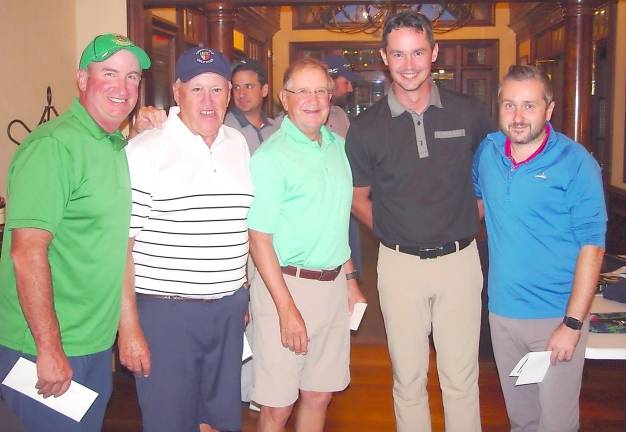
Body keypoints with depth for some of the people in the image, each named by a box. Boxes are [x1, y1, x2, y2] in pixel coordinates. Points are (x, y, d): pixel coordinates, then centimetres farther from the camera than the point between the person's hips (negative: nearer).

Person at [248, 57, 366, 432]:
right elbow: (259, 238, -14)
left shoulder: (338, 146, 9)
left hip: (333, 285, 6)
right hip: (287, 285, -6)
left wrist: (350, 280, 15)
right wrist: (287, 308, -18)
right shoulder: (270, 157, -11)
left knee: (319, 396, 15)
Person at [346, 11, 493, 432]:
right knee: (408, 378, 12)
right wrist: (395, 233, 4)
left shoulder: (469, 113, -3)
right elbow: (359, 199, 9)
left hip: (460, 259, 0)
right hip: (400, 263, 0)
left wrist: (469, 223, 7)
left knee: (461, 377, 8)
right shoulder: (366, 128, -4)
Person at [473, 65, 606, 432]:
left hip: (557, 316, -4)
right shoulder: (487, 152, 1)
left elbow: (592, 246, -14)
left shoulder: (576, 163, -13)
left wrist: (573, 323, -18)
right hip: (503, 310, 4)